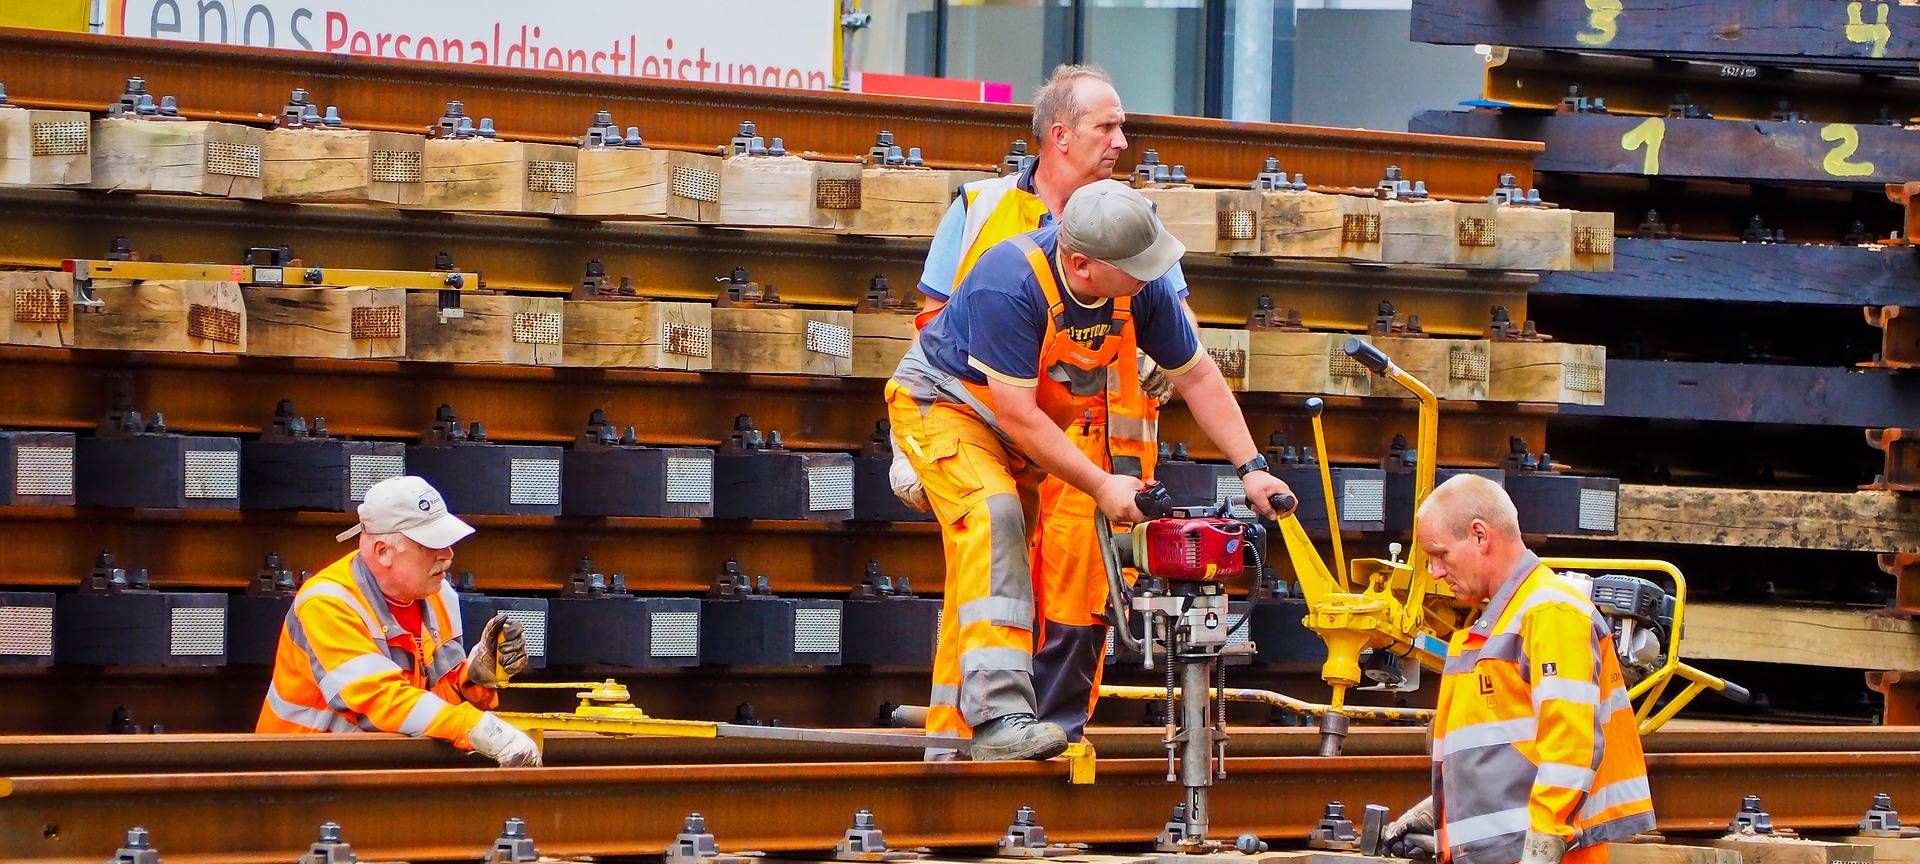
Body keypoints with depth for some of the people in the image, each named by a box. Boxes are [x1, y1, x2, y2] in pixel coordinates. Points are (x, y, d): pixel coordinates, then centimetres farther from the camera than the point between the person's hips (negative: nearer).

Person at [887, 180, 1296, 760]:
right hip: (943, 402, -7)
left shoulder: (1140, 287, -17)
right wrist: (1101, 485, -32)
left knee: (990, 567, 5)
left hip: (1027, 427, 7)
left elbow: (1197, 376, -3)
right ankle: (998, 713, -39)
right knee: (993, 515, -29)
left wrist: (1251, 469, -8)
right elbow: (1017, 414, -33)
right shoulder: (1009, 284, -37)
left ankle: (949, 733, 12)